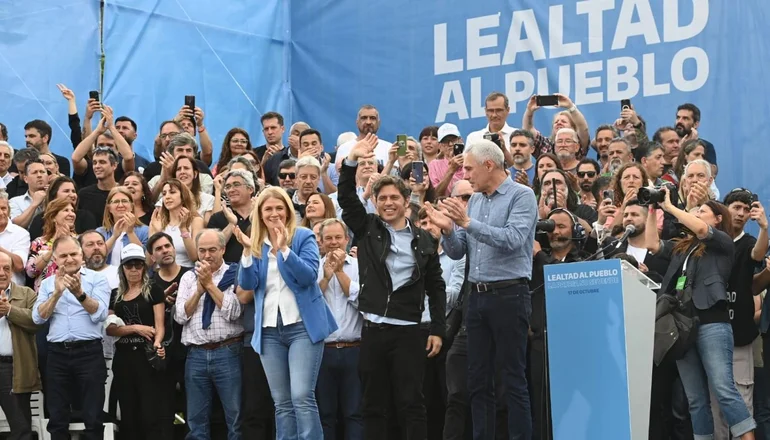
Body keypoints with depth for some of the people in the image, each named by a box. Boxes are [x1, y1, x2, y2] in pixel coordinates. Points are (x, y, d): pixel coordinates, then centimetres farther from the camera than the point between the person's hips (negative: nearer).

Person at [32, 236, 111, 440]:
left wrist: (79, 293, -26)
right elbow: (38, 318, -1)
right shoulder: (47, 283, 12)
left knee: (93, 418, -1)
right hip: (57, 354, 3)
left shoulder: (97, 279, 2)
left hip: (89, 352, -3)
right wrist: (57, 293, -14)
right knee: (57, 419, 8)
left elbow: (100, 314, -12)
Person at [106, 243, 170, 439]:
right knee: (128, 416, 7)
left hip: (147, 356, -5)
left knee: (151, 415, -11)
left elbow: (159, 325, -4)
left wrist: (157, 343, -24)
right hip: (123, 358, 5)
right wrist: (135, 328, -9)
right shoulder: (116, 295, 13)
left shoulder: (153, 291, 2)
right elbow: (109, 328, 5)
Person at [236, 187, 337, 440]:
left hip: (302, 326, -5)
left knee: (302, 397, -14)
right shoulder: (256, 244, 11)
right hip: (269, 331, 5)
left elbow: (309, 276, -13)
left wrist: (283, 248, -23)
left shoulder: (304, 237, -1)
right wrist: (247, 250, -11)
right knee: (281, 402, 7)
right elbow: (247, 285, 1)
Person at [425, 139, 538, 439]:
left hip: (509, 295, -7)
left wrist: (467, 223, -22)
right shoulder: (474, 200, 14)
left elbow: (513, 240, -21)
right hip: (477, 296, 7)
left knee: (514, 379, -3)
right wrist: (448, 229, -6)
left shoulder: (521, 196, -6)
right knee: (477, 380, 9)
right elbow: (457, 252, 14)